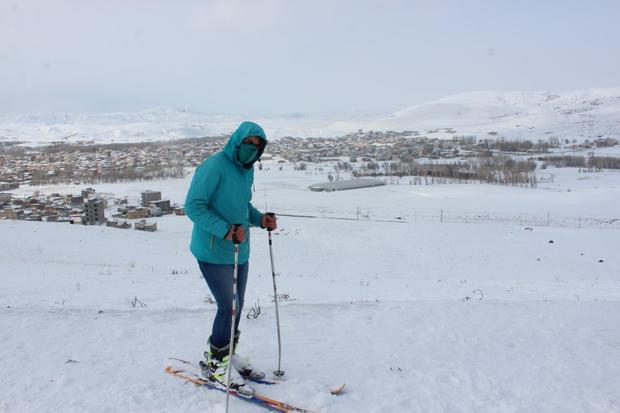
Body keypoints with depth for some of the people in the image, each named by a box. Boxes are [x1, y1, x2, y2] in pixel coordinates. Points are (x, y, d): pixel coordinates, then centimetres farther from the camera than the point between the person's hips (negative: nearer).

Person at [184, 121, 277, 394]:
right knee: (229, 307, -5)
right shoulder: (214, 166, -18)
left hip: (239, 252, 8)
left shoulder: (247, 170, 9)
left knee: (236, 307, 15)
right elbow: (193, 206, -22)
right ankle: (215, 364, 16)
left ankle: (227, 355, 34)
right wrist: (225, 230, -31)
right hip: (214, 253, -8)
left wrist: (260, 219, 1)